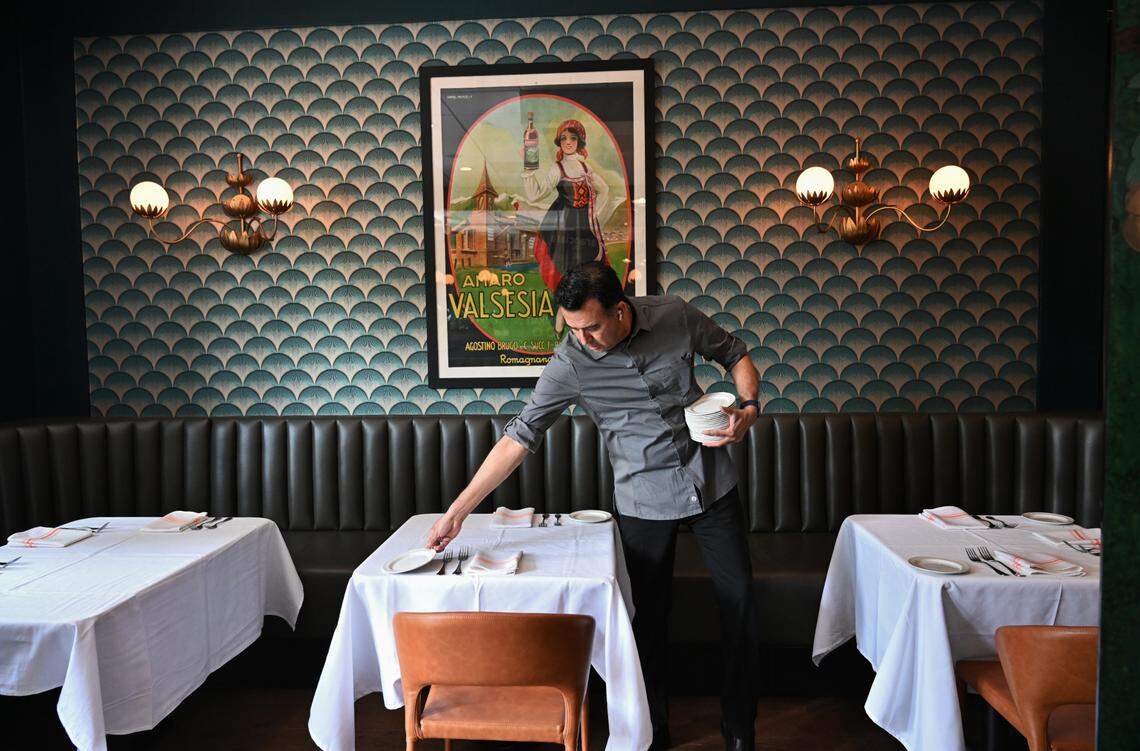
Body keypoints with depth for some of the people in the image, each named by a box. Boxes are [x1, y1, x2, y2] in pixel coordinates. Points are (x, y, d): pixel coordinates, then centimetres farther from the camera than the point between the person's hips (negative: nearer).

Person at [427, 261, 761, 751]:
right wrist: (458, 511, -21)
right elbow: (519, 436, -18)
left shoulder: (675, 316, -12)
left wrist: (748, 408, -14)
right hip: (643, 501, -2)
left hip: (712, 484, 2)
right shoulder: (570, 364, -17)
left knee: (739, 602, 7)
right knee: (647, 617, 7)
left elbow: (736, 355, 5)